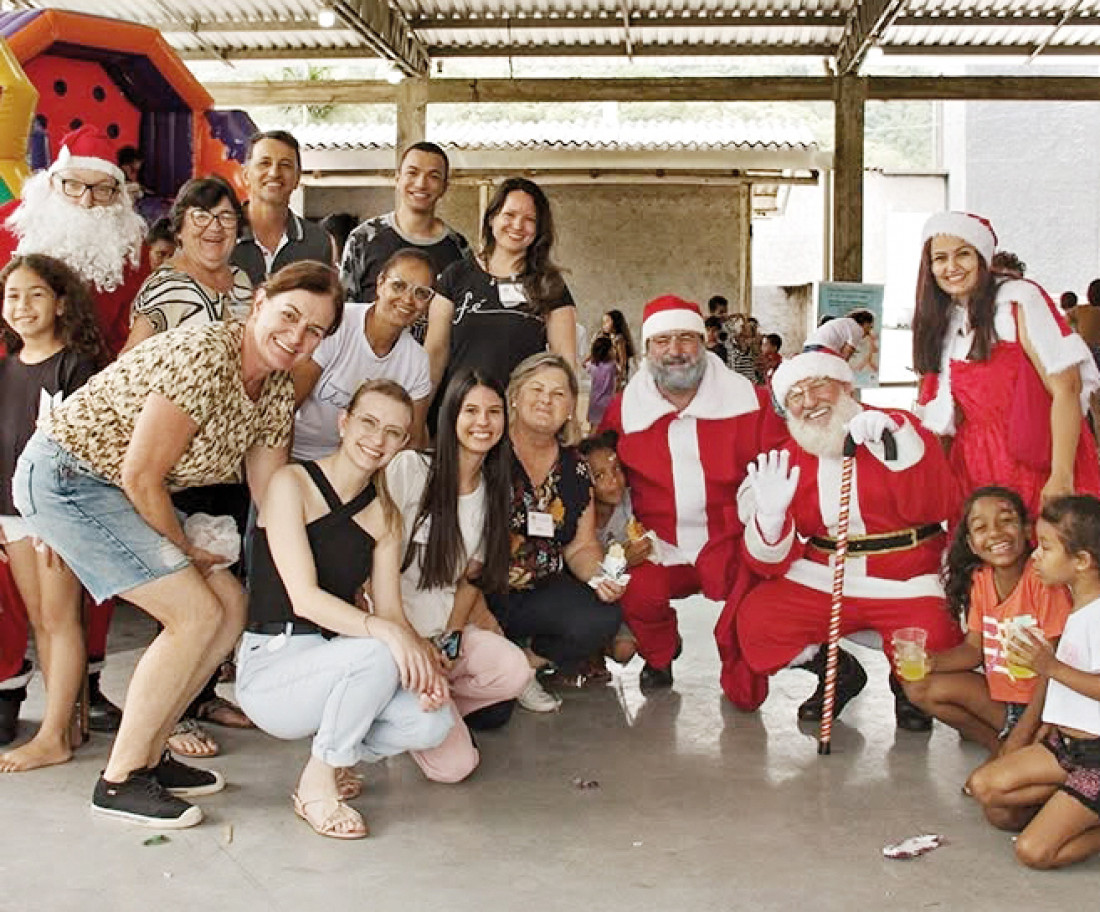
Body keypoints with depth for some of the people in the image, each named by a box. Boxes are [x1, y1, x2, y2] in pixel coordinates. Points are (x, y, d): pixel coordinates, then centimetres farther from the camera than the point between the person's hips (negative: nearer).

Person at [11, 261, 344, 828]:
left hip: (120, 492, 9)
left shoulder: (277, 393, 1)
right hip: (63, 474, -9)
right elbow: (141, 475, -22)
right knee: (197, 614, -15)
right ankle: (118, 781, -2)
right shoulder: (202, 357, -26)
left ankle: (147, 755, 17)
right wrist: (182, 549, -7)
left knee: (230, 606, 5)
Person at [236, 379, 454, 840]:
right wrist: (383, 629, -33)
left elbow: (391, 608, 1)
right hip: (270, 664, -5)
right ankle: (316, 785, -12)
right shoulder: (292, 483, -8)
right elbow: (304, 597, -18)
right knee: (377, 653, -34)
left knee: (432, 724, -20)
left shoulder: (385, 515, 10)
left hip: (331, 658, 6)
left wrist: (423, 661, -20)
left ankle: (335, 753, 9)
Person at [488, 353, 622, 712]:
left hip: (541, 595, 6)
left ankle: (526, 665, 3)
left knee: (602, 619, -24)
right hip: (480, 594, -5)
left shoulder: (574, 468, 8)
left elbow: (581, 545, 11)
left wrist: (599, 575, -12)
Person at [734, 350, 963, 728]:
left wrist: (895, 443, -29)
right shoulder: (789, 460, 6)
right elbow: (773, 562, 3)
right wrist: (770, 515, -19)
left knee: (933, 644, -30)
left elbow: (935, 510, -18)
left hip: (905, 585, -3)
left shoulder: (898, 429, -3)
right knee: (754, 620, -17)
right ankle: (838, 673, 13)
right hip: (822, 580, 3)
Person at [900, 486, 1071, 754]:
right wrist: (931, 662, -15)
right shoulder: (980, 579, 0)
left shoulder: (1042, 578, -19)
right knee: (919, 688, -4)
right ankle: (1001, 743, 2)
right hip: (998, 691, 8)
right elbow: (974, 647, 5)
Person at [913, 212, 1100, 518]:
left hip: (1037, 463, -5)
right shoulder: (942, 325, 13)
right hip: (977, 472, 5)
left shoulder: (1019, 299, -6)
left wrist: (1061, 478, -20)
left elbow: (1065, 389, -13)